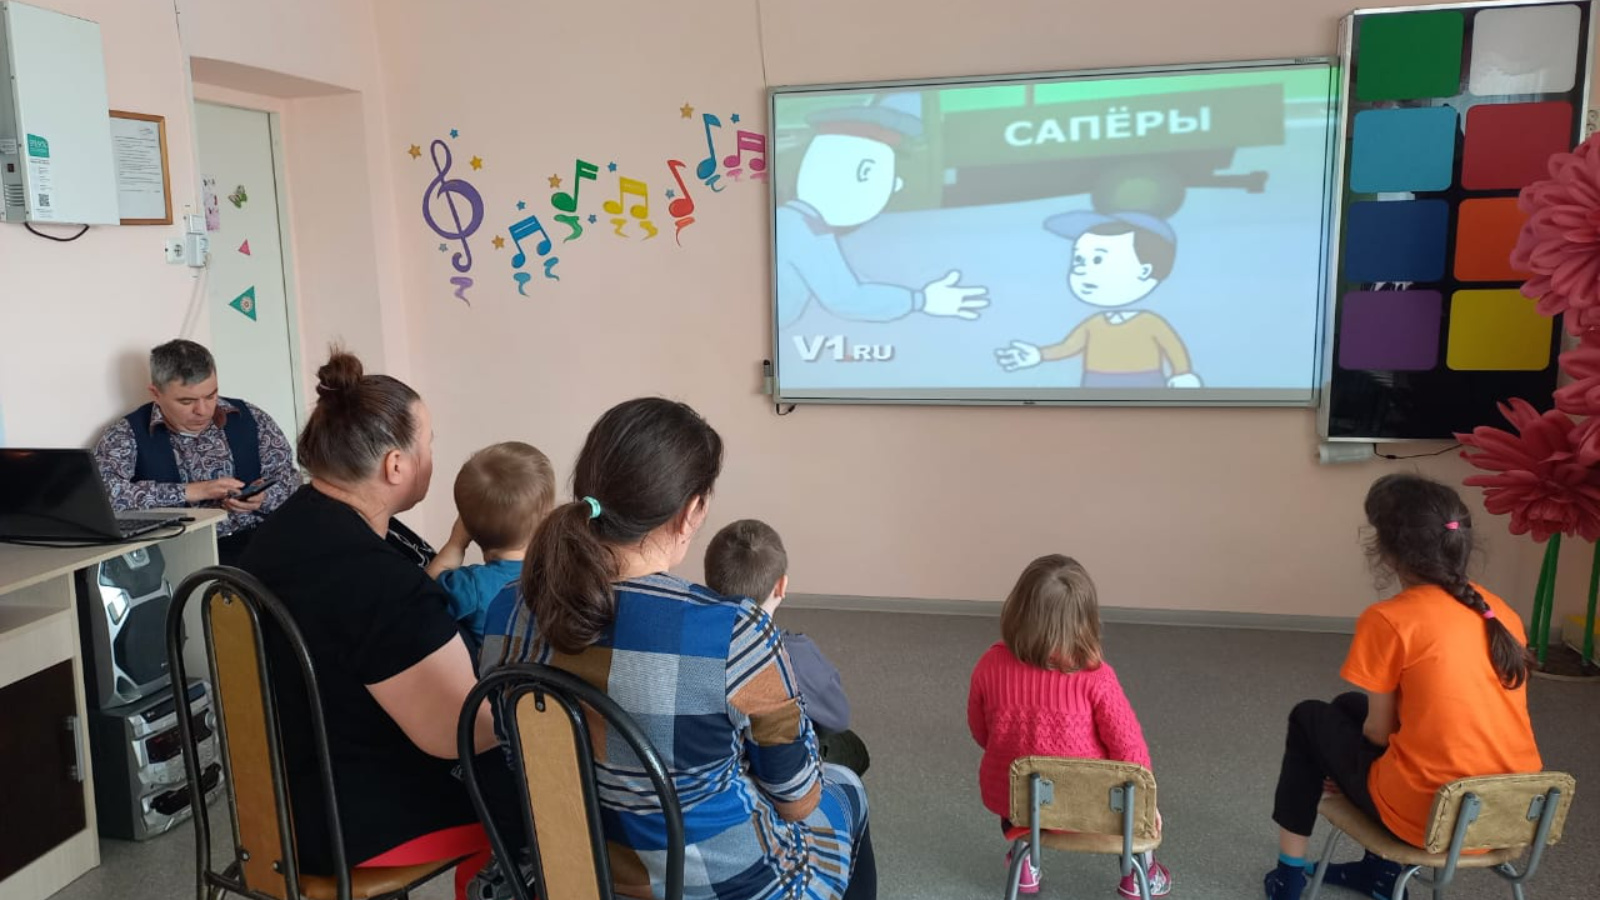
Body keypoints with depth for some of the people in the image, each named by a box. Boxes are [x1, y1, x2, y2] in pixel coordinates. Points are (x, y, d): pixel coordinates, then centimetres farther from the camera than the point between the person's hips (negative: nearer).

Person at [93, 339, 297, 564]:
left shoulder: (250, 418, 10)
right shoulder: (128, 434, 3)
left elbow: (288, 476, 13)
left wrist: (262, 498, -10)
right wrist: (189, 492, -15)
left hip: (260, 538, 4)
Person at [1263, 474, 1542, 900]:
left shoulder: (1389, 619, -15)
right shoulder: (1500, 612, 5)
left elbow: (1379, 731, -6)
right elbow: (1449, 712, 13)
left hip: (1426, 816, -6)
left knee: (1311, 719, 20)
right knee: (1354, 706, 28)